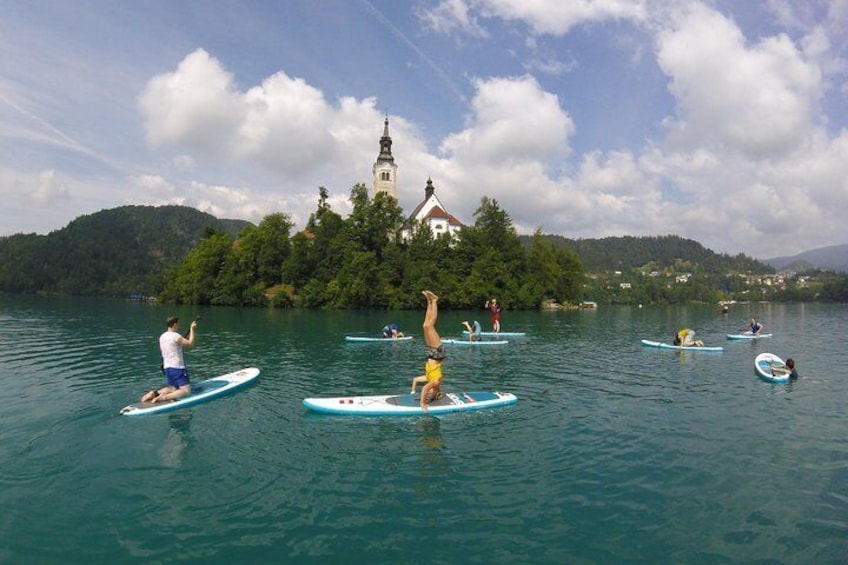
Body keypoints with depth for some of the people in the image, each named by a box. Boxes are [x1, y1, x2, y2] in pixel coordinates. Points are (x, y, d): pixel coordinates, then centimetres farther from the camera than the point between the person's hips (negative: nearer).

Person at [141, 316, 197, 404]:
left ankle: (155, 393, -2)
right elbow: (190, 343, -12)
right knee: (186, 390, -8)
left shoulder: (162, 337, 10)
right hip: (177, 368, -8)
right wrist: (192, 329, -4)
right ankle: (164, 397, -26)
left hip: (167, 368, 8)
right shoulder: (175, 336, -14)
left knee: (172, 389, 20)